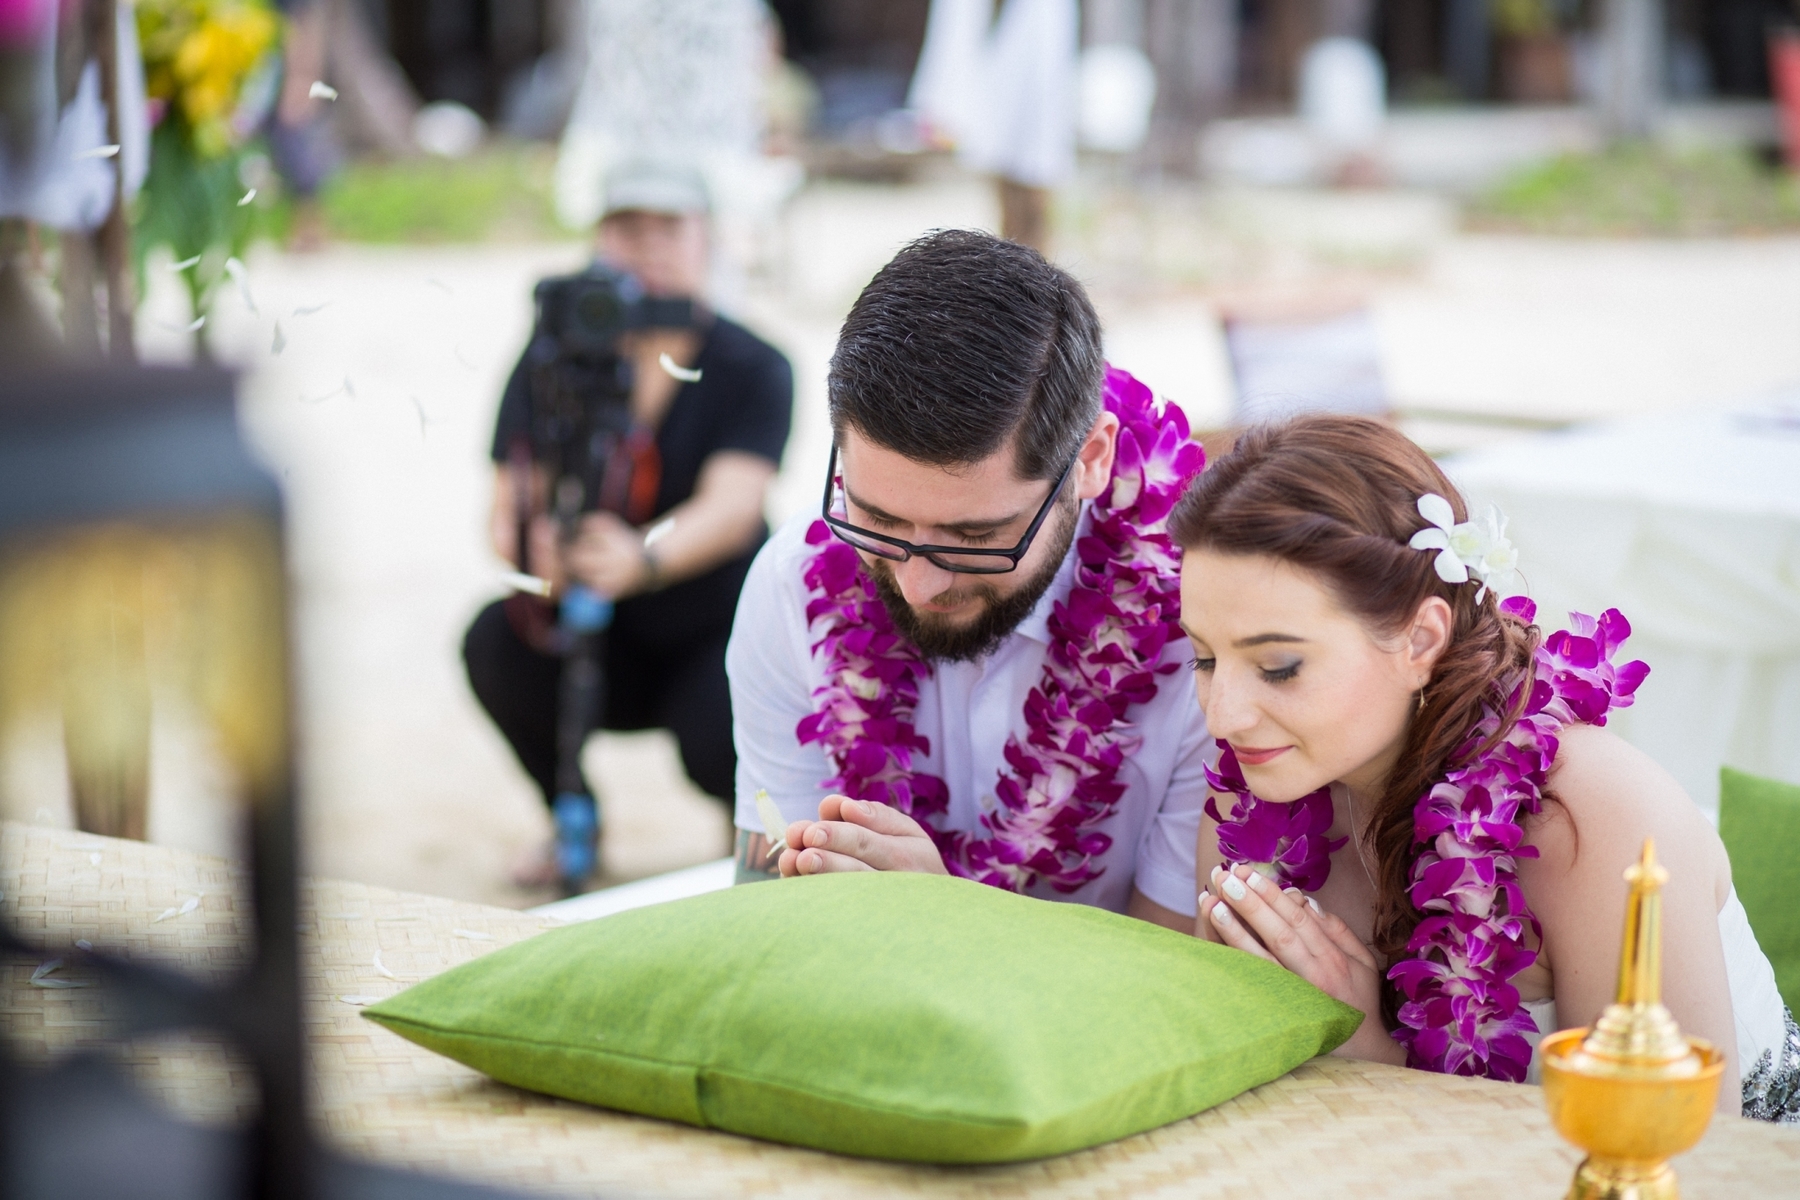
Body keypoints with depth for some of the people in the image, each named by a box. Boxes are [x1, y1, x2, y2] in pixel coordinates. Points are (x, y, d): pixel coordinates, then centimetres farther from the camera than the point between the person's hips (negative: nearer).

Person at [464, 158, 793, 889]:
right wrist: (530, 551, -37)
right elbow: (508, 504, -10)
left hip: (714, 634, -2)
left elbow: (733, 506, -27)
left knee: (719, 745, -32)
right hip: (597, 645, 3)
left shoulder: (754, 370, -11)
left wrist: (642, 558, -49)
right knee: (496, 643, -27)